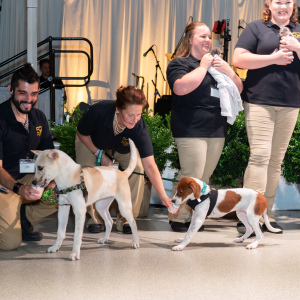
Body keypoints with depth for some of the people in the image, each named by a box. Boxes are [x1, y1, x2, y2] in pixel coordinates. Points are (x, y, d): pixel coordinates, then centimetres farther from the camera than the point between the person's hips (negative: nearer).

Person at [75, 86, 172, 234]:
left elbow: (150, 166, -41)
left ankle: (126, 219, -7)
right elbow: (82, 133, -19)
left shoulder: (139, 128, -39)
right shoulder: (99, 111, -42)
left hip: (121, 147, 1)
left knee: (137, 167, -21)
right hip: (90, 142, -1)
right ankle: (95, 218, 0)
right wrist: (100, 154, -22)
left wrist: (163, 196, -47)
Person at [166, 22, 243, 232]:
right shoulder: (180, 63, 3)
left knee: (205, 177, 4)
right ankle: (178, 218, -4)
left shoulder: (217, 63, 23)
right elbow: (180, 88, -18)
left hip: (217, 130, 6)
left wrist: (228, 71, 1)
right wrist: (203, 67, -10)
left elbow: (238, 90, 19)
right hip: (191, 130, -6)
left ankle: (194, 216, 11)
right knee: (191, 175, -13)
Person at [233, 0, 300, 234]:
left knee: (276, 160, 7)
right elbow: (238, 59, -6)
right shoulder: (256, 28, 4)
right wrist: (273, 58, -12)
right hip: (260, 101, -4)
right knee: (260, 155, -13)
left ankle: (266, 215, 12)